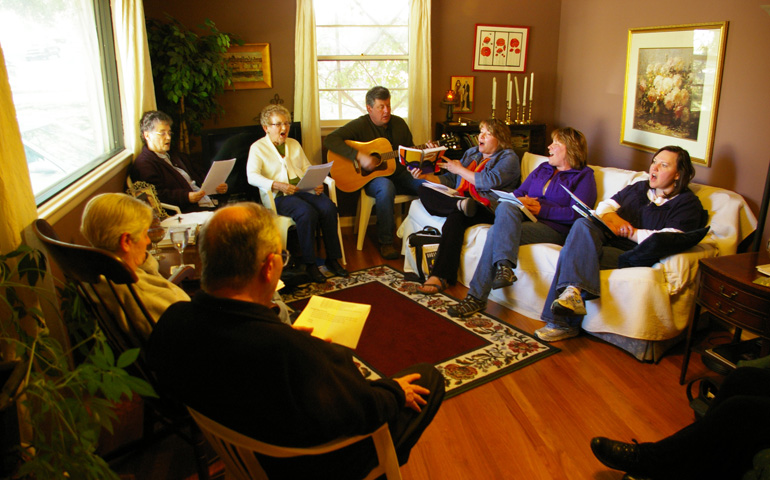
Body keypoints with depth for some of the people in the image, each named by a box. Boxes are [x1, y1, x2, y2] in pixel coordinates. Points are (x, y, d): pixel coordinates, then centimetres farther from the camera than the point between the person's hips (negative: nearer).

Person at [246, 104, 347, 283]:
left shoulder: (294, 144, 23)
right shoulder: (258, 147, 6)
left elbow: (308, 168, 19)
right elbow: (252, 176, -9)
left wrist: (317, 184, -3)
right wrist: (278, 185, -25)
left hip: (305, 190, 5)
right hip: (280, 196, -5)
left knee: (328, 207, -25)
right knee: (307, 212, -34)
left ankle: (332, 259, -16)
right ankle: (309, 263, -21)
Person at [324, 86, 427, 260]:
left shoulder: (399, 123, 10)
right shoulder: (360, 125, -7)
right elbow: (330, 140, -20)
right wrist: (359, 156, -28)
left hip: (399, 174, 5)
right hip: (371, 177, -5)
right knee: (386, 187, -40)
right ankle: (385, 242, -26)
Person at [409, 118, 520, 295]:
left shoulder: (509, 158, 4)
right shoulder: (471, 153, 25)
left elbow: (490, 181, -13)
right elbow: (450, 180, 21)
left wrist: (459, 169, -4)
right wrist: (425, 176, 5)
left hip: (488, 208, -7)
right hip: (458, 199, 7)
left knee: (455, 218, -37)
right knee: (424, 190, -14)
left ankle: (440, 277, -39)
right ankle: (461, 204, -34)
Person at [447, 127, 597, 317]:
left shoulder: (584, 176, 10)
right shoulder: (542, 168, 29)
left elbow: (576, 214, -5)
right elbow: (517, 193, 22)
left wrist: (542, 210, -11)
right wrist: (519, 201, -2)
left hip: (553, 228, -5)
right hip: (522, 217, 5)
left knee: (496, 233, -30)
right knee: (505, 207, -32)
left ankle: (477, 297, -33)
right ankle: (504, 266, -46)